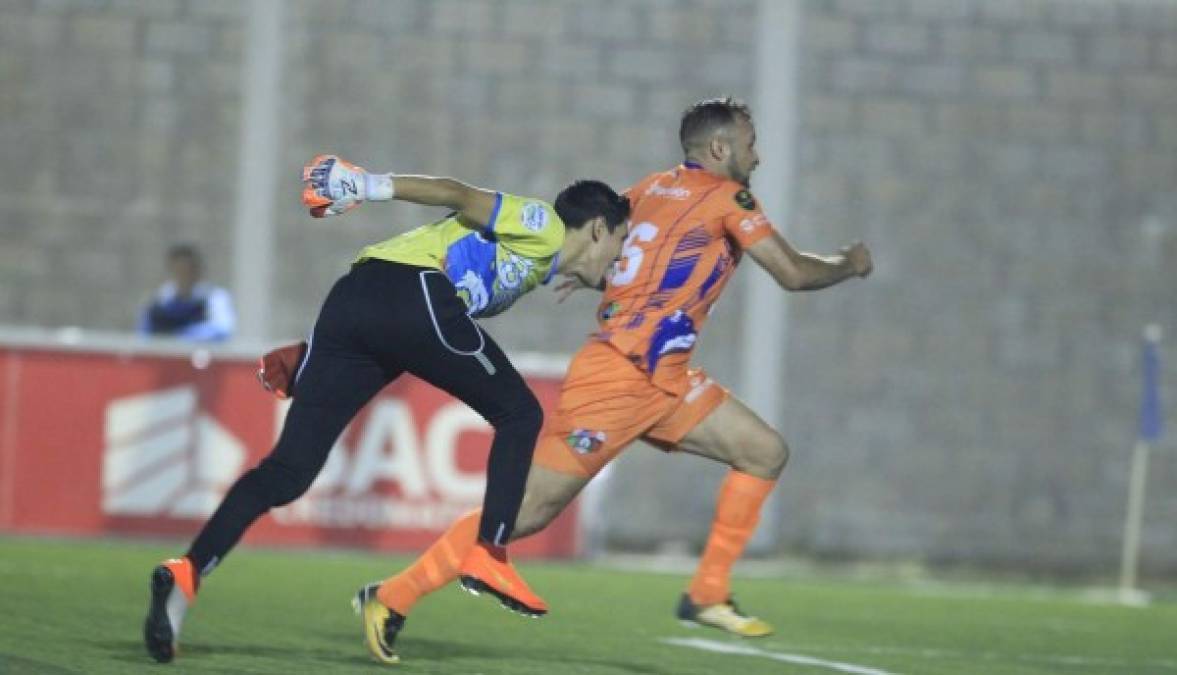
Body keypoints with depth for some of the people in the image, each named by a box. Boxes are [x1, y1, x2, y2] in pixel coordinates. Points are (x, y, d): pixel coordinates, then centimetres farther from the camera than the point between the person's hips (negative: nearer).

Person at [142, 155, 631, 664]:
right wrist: (374, 186, -16)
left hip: (351, 299, 8)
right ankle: (487, 557, 2)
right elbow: (459, 196, -3)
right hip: (412, 292, -8)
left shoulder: (532, 265, 35)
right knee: (519, 414, 10)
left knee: (288, 473, -2)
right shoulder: (544, 227, 12)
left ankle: (187, 573, -18)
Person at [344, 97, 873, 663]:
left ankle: (707, 595, 8)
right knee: (529, 510, -8)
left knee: (766, 453, 6)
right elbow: (793, 273, -8)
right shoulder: (727, 198, -7)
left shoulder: (655, 188, 15)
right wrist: (849, 264, 8)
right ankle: (392, 598, -3)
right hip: (617, 377, -10)